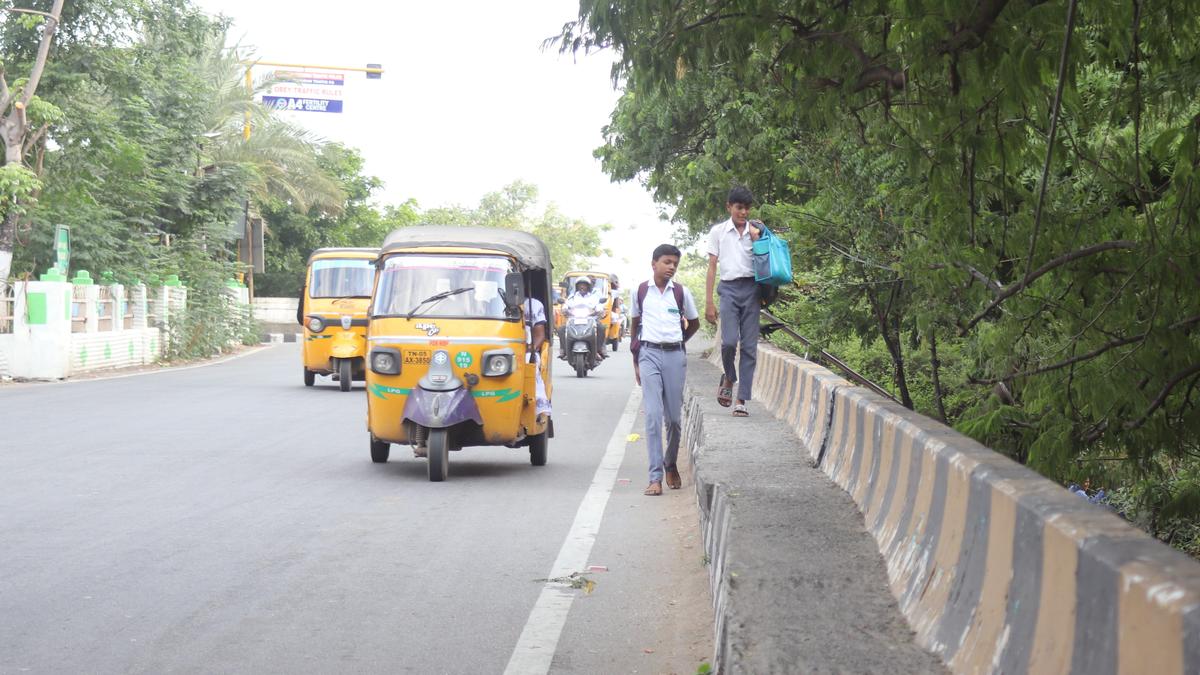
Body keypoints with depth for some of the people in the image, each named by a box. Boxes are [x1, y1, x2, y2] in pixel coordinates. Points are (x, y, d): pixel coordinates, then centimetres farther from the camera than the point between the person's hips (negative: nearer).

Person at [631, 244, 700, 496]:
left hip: (675, 355, 1)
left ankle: (671, 465, 30)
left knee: (674, 416, 6)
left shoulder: (682, 293, 4)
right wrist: (636, 362, 12)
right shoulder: (640, 291, 4)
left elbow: (694, 324, 19)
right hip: (649, 354, -1)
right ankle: (655, 477, -12)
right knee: (653, 414, -10)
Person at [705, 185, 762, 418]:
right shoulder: (718, 231, 8)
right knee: (729, 341, -17)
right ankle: (729, 379, 14)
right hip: (729, 288, -2)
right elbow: (712, 267, 7)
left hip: (752, 288, 2)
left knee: (750, 346, -1)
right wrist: (709, 302, 2)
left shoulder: (757, 231, 12)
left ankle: (742, 400, 1)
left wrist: (758, 240, -2)